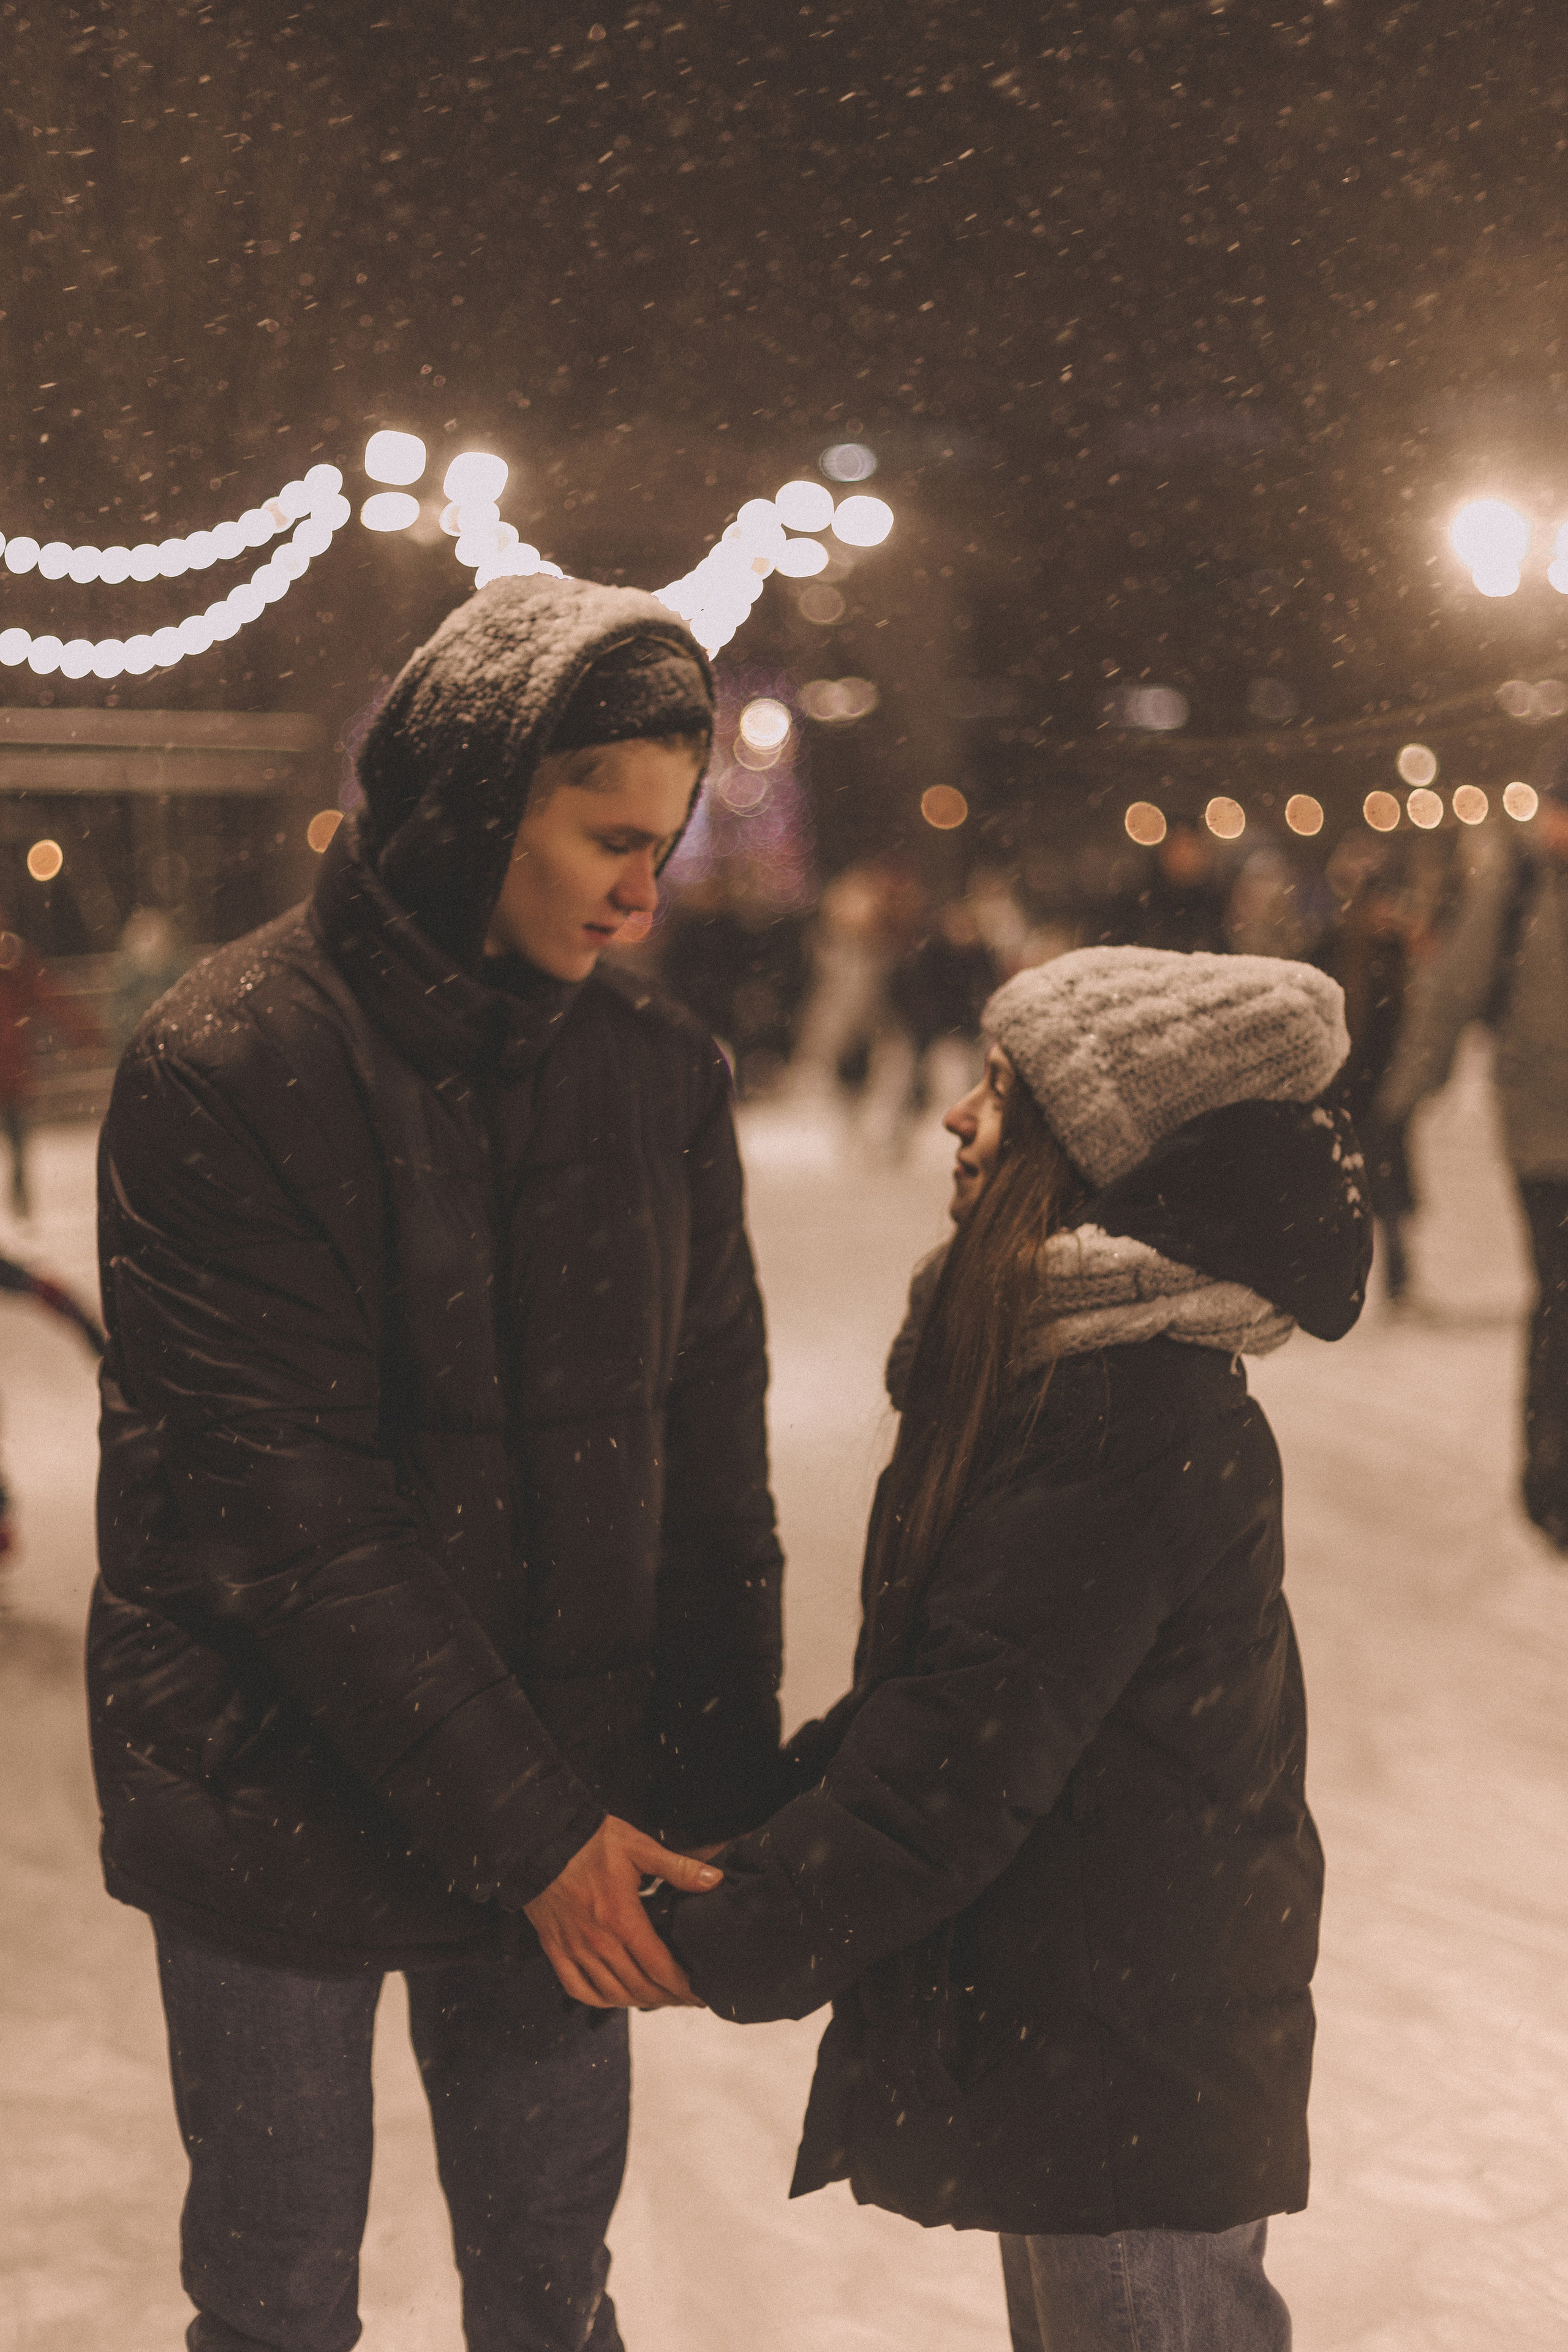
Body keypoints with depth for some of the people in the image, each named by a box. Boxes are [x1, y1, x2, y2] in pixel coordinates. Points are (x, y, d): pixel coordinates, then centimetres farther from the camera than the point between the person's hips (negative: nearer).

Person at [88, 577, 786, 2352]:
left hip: (567, 1803, 4)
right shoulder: (230, 1067, -15)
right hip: (281, 1797, -3)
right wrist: (524, 1824, -18)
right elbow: (283, 1505, -19)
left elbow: (711, 1452, 3)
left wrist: (729, 1789, -2)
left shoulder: (661, 1071, 0)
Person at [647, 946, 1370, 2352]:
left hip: (1129, 2041, -10)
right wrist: (796, 1794, 4)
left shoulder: (1133, 1419, -26)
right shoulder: (1073, 1352, 6)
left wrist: (735, 1943, -19)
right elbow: (948, 1670, 13)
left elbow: (968, 1753, -26)